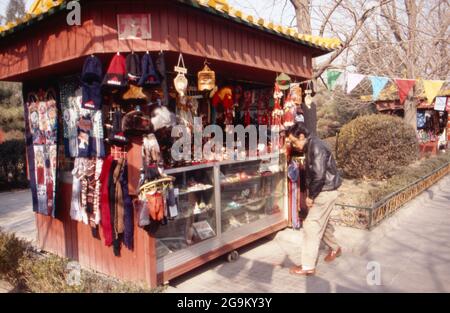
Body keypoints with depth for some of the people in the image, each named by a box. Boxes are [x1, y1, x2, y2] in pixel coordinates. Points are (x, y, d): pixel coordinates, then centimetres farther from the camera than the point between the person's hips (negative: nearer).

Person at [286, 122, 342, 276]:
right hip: (322, 191, 10)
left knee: (311, 226, -7)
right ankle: (334, 248, 45)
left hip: (325, 192, -10)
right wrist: (310, 193, 5)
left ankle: (308, 266, 1)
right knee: (322, 222, 23)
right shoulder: (311, 146, 10)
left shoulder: (316, 147, -21)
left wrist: (310, 196, -17)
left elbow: (319, 175, -27)